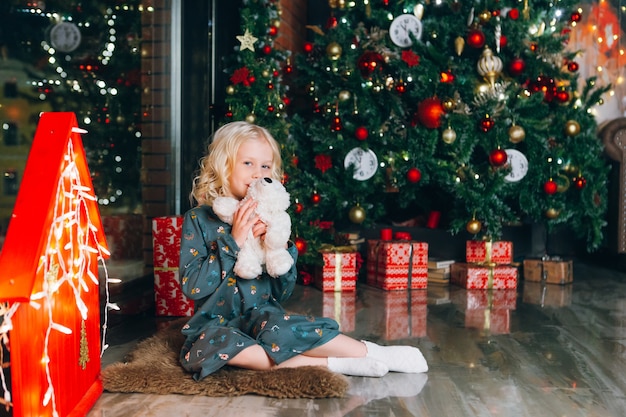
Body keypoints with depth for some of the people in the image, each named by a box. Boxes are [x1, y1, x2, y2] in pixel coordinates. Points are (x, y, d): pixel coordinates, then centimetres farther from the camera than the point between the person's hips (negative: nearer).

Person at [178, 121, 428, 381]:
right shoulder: (200, 218, -4)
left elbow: (283, 293, 3)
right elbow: (191, 285, -14)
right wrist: (234, 241, -21)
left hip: (260, 314, 1)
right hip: (216, 322, -1)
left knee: (279, 330, -33)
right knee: (208, 346, -34)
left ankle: (372, 352, -18)